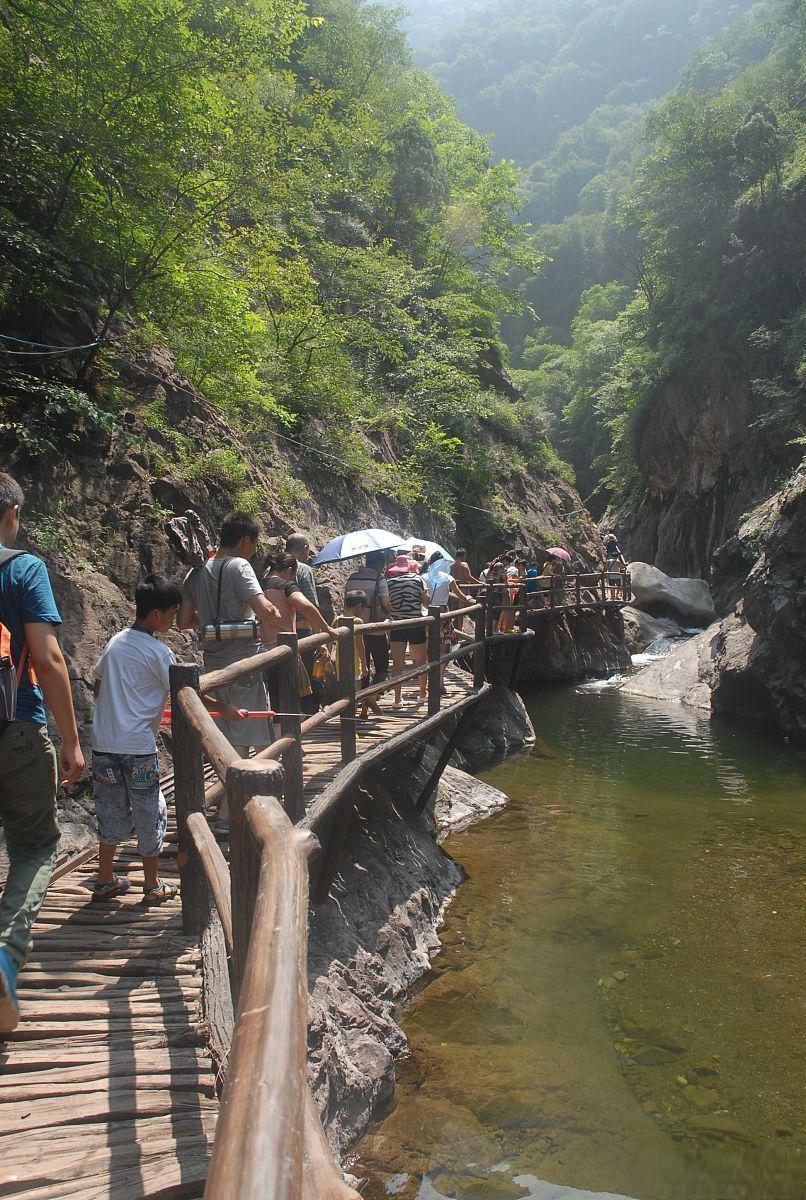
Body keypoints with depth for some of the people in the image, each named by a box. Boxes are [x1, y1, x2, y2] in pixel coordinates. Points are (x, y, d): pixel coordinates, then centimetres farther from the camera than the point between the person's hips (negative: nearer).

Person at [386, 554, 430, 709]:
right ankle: (423, 694, 26)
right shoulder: (418, 579, 1)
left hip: (397, 625, 0)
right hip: (416, 625, 0)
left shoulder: (389, 582, 0)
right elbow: (426, 601, -3)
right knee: (420, 660, 15)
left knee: (397, 662, 1)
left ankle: (398, 698, -4)